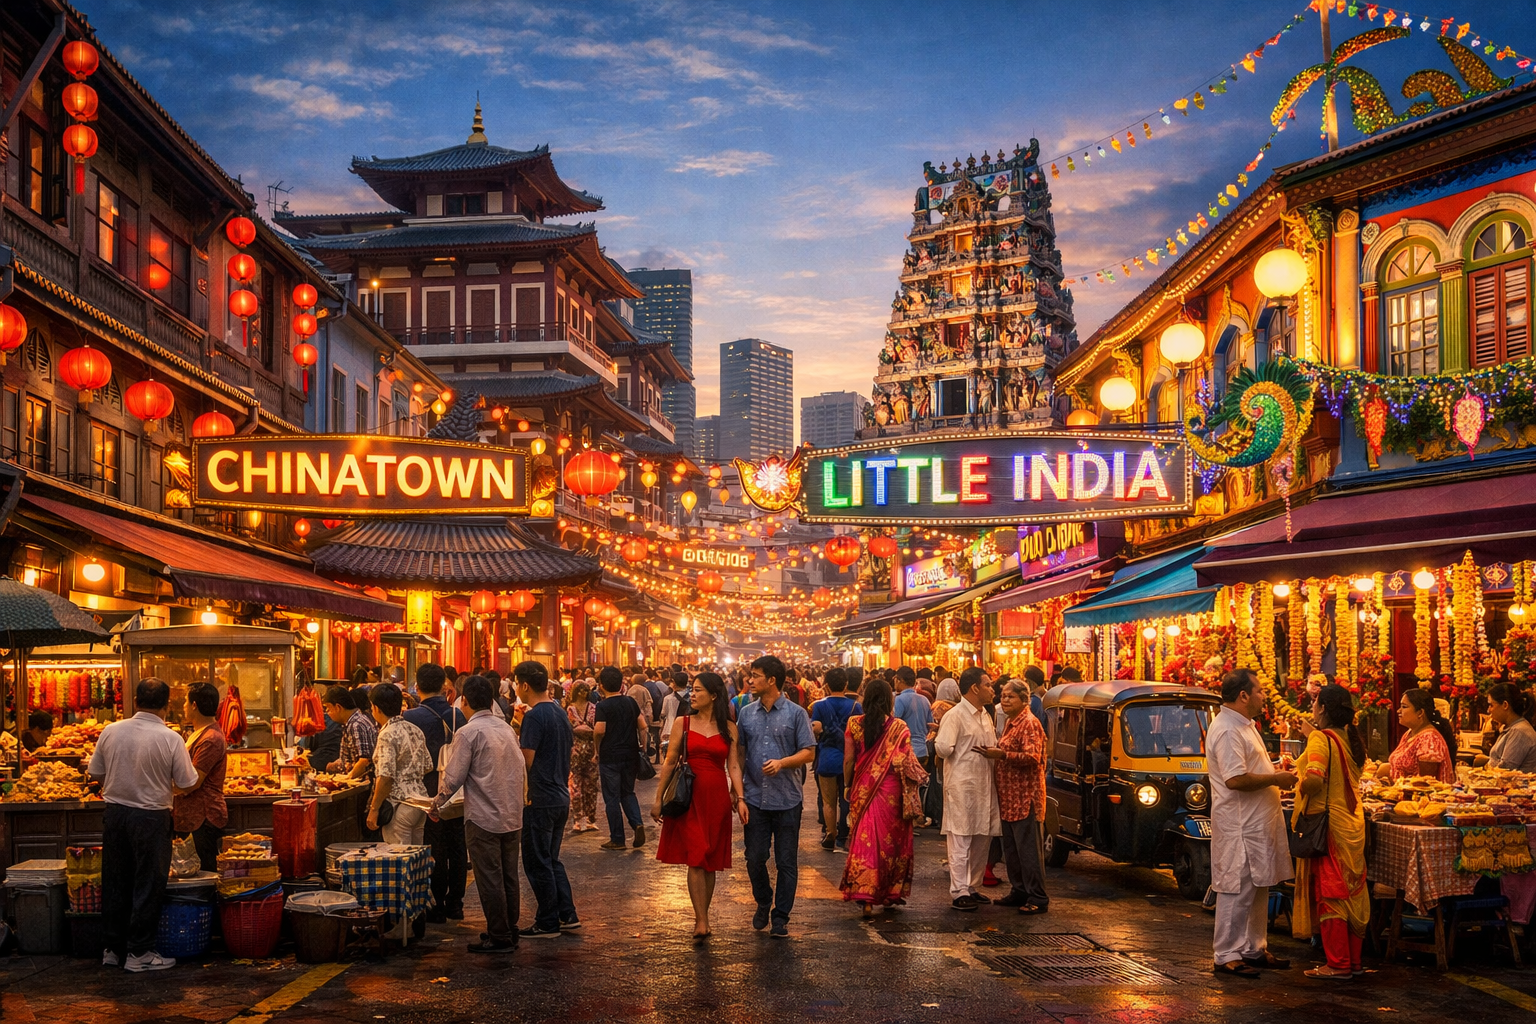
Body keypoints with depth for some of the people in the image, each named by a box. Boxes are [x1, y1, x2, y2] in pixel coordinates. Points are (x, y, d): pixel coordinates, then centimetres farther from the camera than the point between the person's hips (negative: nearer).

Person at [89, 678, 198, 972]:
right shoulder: (170, 739, -15)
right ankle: (139, 953, 11)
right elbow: (187, 784, -9)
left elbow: (96, 772, 6)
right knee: (147, 886, 6)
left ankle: (113, 948, 24)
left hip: (114, 813, 4)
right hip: (151, 816, -4)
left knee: (115, 882, 15)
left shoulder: (111, 731, -4)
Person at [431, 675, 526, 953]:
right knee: (509, 876, 14)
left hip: (483, 817, -7)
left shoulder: (468, 732, -12)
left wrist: (436, 803, 4)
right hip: (512, 815, 7)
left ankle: (498, 938, 5)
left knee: (490, 879, 0)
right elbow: (522, 771, 13)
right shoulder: (507, 729, 8)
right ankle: (510, 932, 21)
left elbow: (453, 778, -11)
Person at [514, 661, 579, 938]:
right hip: (561, 796, 9)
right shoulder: (560, 713, 11)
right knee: (551, 860, 18)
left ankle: (547, 923, 7)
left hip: (540, 799, -9)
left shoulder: (534, 716, -16)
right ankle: (567, 915, 18)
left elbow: (525, 760, -19)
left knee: (538, 863, 1)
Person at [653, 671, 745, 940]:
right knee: (696, 858, -10)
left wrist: (740, 798, -8)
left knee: (710, 861, 6)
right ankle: (702, 922, -13)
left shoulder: (728, 728, 6)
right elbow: (670, 762, 3)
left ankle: (702, 918, 16)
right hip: (689, 797, -2)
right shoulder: (682, 724, 3)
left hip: (717, 799, 2)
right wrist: (658, 799, 2)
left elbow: (733, 766, 3)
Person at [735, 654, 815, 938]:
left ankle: (781, 917, 16)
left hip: (787, 799, -2)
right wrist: (740, 796, 3)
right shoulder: (746, 713, 7)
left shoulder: (795, 713, -2)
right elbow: (739, 756, 9)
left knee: (787, 862, 4)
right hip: (755, 799, 2)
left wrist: (782, 762, -20)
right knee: (755, 859, 6)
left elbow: (809, 752, -2)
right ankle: (763, 902, 31)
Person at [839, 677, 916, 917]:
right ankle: (891, 892, 23)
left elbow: (848, 760, -1)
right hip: (891, 791, -1)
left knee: (864, 839, 6)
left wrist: (847, 785, 12)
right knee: (891, 839, 13)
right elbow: (906, 762, -7)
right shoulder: (898, 727, -8)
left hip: (862, 789, 1)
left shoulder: (854, 724, -4)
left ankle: (864, 896, -4)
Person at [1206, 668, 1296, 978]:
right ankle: (1227, 957, 2)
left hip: (1257, 824, 11)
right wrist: (1276, 779, -17)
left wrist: (1277, 775, 12)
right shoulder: (1226, 730, -20)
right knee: (1237, 891, -5)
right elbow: (1236, 779, -28)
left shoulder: (1243, 726, 16)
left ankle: (1255, 949, 26)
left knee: (1258, 888, 16)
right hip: (1239, 827, -11)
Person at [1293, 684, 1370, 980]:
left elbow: (1314, 778, -29)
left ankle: (1338, 964, 2)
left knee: (1328, 893, -1)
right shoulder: (1350, 739, 9)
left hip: (1326, 822, -8)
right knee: (1351, 893, 12)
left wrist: (1300, 786, -8)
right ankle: (1354, 961, 19)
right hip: (1352, 822, 8)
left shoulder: (1321, 738, -15)